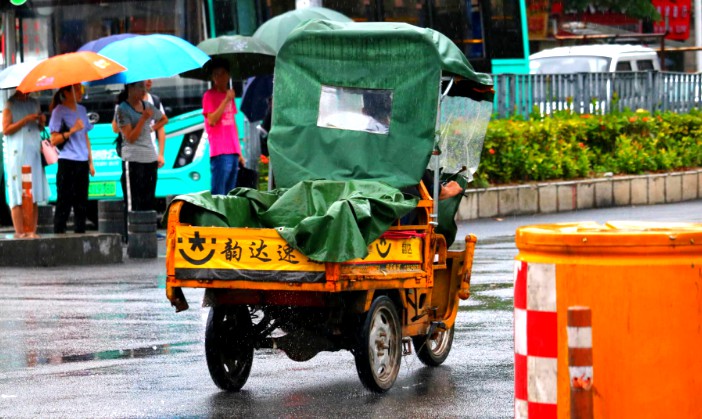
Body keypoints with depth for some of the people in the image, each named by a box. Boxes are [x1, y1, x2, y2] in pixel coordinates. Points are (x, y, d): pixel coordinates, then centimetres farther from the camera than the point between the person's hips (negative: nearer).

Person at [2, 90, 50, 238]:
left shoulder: (34, 104, 18)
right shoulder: (10, 106, 1)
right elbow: (6, 129, -8)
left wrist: (42, 122, 6)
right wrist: (25, 120, -15)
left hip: (34, 154, 6)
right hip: (17, 156, -6)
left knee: (34, 198, 2)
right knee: (18, 198, -7)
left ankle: (32, 231, 3)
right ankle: (19, 232, -6)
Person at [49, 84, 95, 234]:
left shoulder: (81, 110, 15)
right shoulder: (59, 112, -5)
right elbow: (54, 140, -9)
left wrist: (90, 162, 17)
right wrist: (72, 130, -20)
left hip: (82, 162, 6)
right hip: (67, 162, -6)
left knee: (81, 202, 7)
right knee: (64, 201, -7)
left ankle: (80, 232, 11)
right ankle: (59, 232, -5)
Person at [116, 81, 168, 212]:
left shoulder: (147, 106, 11)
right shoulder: (123, 109, -6)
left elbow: (164, 119, 29)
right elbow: (130, 137, -12)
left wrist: (153, 128, 12)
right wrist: (143, 119, -20)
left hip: (150, 158, 7)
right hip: (133, 160, -7)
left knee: (149, 203, 8)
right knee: (134, 205, -10)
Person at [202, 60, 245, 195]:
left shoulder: (229, 95, 18)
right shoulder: (209, 96, -2)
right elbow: (212, 120, -14)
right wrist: (226, 100, -16)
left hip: (233, 152, 7)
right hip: (220, 153, -7)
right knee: (218, 194, -11)